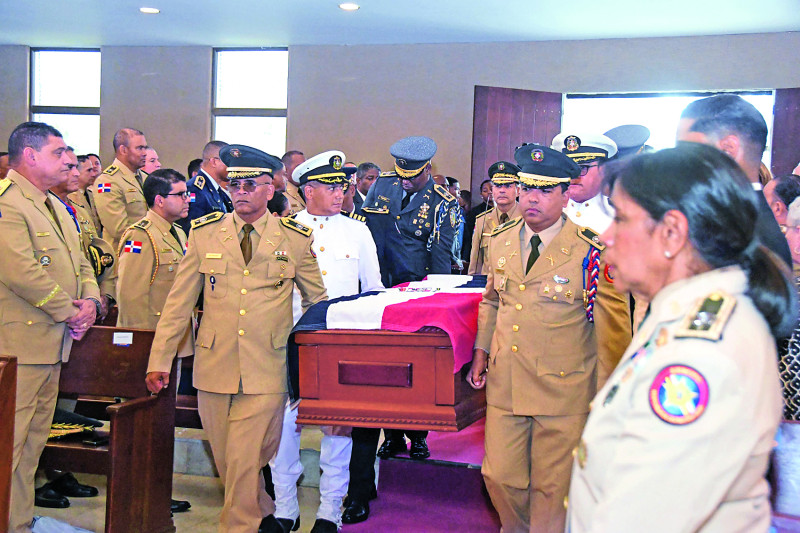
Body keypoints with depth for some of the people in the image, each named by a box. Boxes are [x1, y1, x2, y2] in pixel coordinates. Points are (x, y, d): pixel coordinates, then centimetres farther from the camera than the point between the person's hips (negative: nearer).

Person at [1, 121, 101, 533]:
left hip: (53, 344, 10)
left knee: (33, 441, 15)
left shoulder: (55, 206, 19)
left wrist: (89, 301, 0)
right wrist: (68, 312, -14)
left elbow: (80, 262, 20)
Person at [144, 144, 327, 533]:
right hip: (214, 368, 3)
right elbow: (179, 301, 7)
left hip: (267, 373, -2)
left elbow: (319, 301, 11)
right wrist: (160, 360, 4)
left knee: (245, 460, -8)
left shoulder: (297, 239, 2)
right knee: (226, 460, 13)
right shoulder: (203, 233, 5)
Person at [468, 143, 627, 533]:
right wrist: (481, 350, 14)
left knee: (552, 487, 7)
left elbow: (607, 321, -6)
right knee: (499, 476, 12)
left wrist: (603, 399, -5)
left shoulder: (589, 250, -11)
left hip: (563, 391, -4)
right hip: (504, 382, 5)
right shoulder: (500, 241, 6)